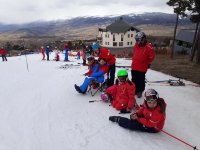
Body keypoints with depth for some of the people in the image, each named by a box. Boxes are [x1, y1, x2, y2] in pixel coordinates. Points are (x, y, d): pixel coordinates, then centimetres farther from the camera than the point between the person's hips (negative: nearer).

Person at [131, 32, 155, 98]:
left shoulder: (148, 47, -15)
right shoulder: (136, 45, 3)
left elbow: (151, 57, -6)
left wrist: (147, 63, 2)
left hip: (142, 68, -5)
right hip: (134, 67, 6)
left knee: (141, 81, 8)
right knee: (134, 80, 15)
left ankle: (140, 91, 26)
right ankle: (134, 90, 31)